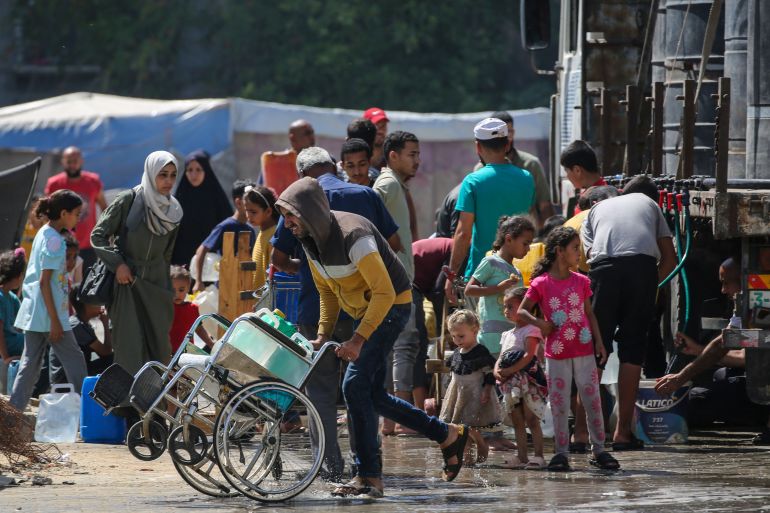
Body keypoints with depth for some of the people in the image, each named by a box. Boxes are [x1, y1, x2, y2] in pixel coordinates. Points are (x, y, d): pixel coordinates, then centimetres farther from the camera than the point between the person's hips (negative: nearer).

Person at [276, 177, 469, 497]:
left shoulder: (352, 236, -30)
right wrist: (323, 334, 4)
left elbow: (385, 292, -29)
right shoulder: (310, 240, -2)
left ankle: (368, 477, -16)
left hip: (392, 306, -9)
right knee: (372, 394, 9)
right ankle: (449, 436, 23)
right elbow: (326, 291, 13)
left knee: (355, 384, -19)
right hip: (363, 311, 9)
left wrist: (358, 339, -32)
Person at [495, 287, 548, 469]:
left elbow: (528, 355, -17)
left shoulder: (531, 330, -6)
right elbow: (501, 358, 17)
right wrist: (497, 370, -6)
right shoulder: (508, 335, 20)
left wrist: (509, 371, -22)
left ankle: (538, 456, -7)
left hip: (527, 382, -8)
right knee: (517, 423, 8)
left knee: (531, 420, -8)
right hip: (510, 385, 8)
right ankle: (522, 457, 10)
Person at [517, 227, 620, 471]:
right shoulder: (541, 284, -5)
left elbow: (589, 313, 11)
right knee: (559, 405, 1)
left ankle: (599, 450, 9)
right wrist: (538, 323, -16)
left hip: (584, 351, 3)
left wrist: (599, 342, 5)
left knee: (593, 400, 3)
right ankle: (561, 453, 7)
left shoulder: (581, 282, 5)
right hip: (557, 353, -3)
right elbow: (521, 311, 1)